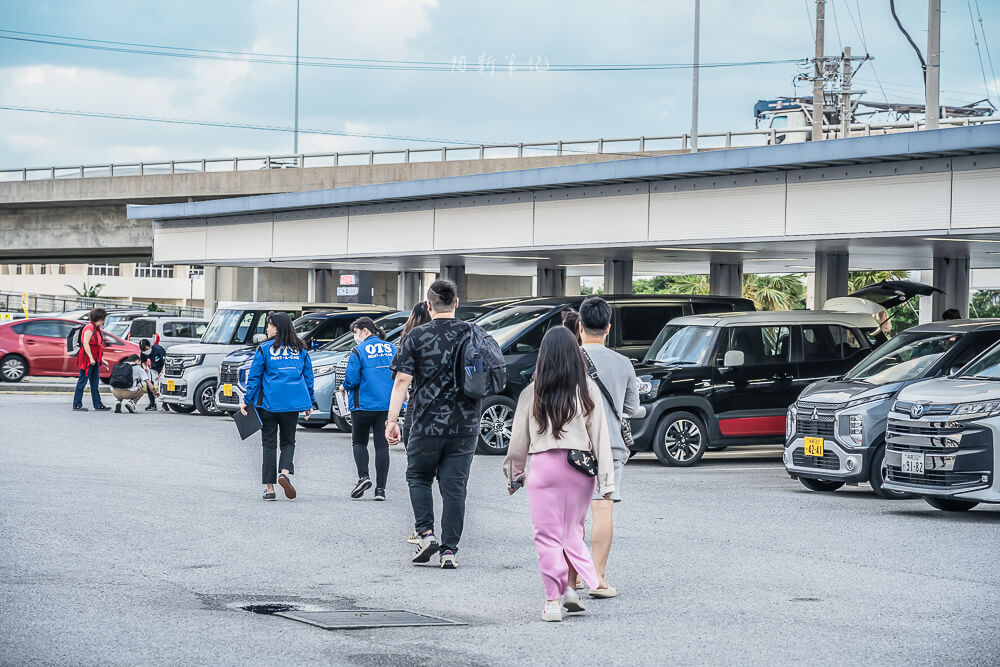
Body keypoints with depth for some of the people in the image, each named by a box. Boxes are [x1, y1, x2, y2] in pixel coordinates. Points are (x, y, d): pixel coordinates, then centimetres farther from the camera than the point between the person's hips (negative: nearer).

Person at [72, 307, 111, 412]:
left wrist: (101, 359, 19)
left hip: (94, 360, 10)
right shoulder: (89, 328, -13)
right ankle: (77, 405, -5)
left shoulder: (97, 329, 18)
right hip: (87, 359, -10)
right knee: (83, 381, -7)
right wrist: (91, 358, -24)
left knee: (95, 383, 11)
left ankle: (97, 404, 15)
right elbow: (85, 344, -20)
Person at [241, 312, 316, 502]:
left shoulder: (264, 349, -4)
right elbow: (308, 377, 10)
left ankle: (269, 487, 3)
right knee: (288, 441, 14)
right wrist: (310, 403, 17)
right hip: (293, 404, 2)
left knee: (269, 443, 5)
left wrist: (246, 400, 4)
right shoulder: (300, 349, 6)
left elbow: (254, 377, -3)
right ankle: (285, 472, -14)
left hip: (269, 402, -2)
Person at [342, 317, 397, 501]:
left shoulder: (358, 351, -8)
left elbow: (351, 380, -12)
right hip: (388, 405, 4)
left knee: (359, 442, 13)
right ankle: (380, 488, 0)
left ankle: (363, 476, -6)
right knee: (382, 444, 4)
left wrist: (344, 386, 9)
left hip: (364, 405, -4)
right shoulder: (392, 349, 8)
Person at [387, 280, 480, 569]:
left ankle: (426, 533, 3)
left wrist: (392, 420, -8)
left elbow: (402, 381, -10)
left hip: (427, 424, -2)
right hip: (465, 426, 2)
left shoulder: (417, 337, -6)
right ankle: (449, 550, 3)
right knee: (454, 487, 6)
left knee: (418, 477, 18)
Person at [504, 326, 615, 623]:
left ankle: (553, 599, -1)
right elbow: (600, 436, -1)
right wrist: (606, 479, 2)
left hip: (543, 465, -1)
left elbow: (519, 437, 5)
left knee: (547, 534, 3)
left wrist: (515, 473, 18)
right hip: (580, 465, 1)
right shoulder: (587, 390, -1)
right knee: (572, 530, 16)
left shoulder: (532, 393, -1)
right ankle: (571, 588, 7)